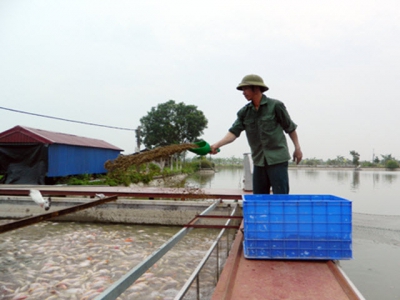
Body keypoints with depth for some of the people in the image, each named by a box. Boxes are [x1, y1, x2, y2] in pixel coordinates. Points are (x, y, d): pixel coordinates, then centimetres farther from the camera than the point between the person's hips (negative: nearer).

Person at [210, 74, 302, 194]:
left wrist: (297, 148, 4)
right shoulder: (244, 112, 6)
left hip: (278, 159, -4)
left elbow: (290, 127, 3)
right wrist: (217, 145, -18)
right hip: (259, 161, 5)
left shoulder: (276, 106, -4)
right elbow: (234, 132, -3)